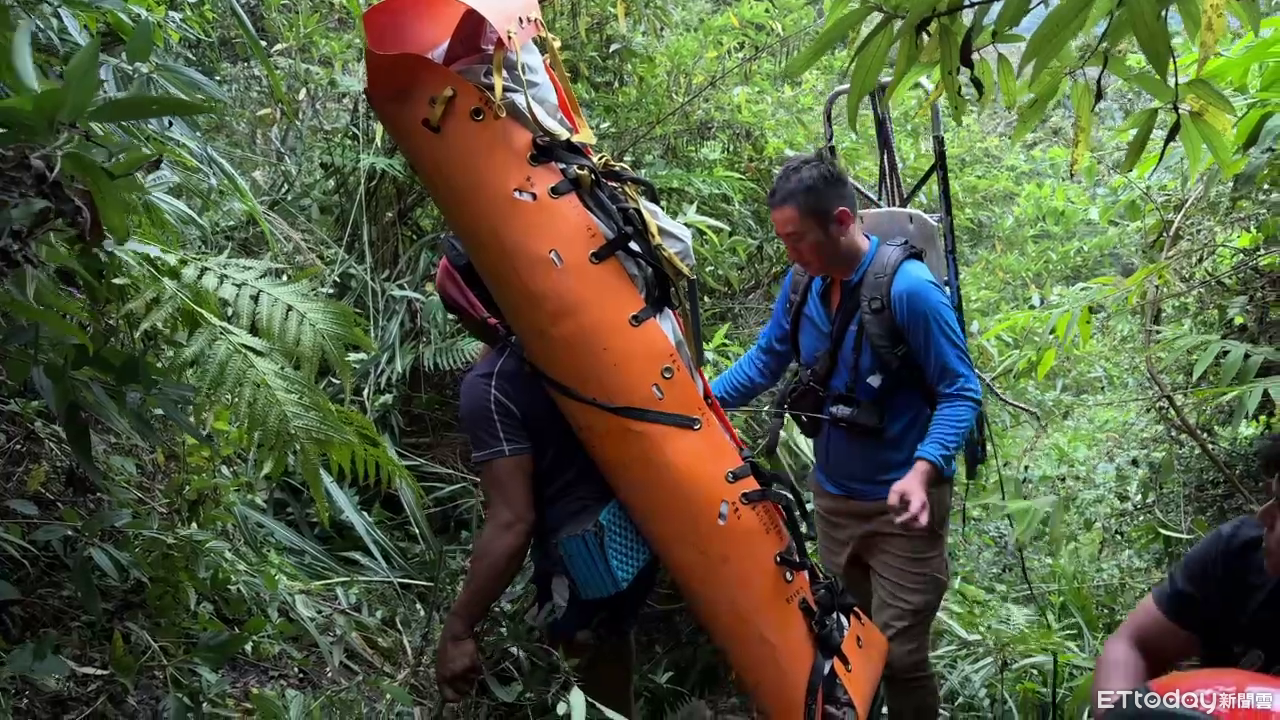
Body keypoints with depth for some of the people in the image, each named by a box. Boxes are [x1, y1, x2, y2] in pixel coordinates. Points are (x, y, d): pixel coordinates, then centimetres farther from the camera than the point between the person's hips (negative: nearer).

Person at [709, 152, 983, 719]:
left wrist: (923, 471, -34)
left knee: (898, 653, -3)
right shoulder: (804, 284, -5)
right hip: (831, 495, 6)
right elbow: (765, 359, 9)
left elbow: (960, 393, -19)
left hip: (900, 505, -6)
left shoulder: (909, 289, -23)